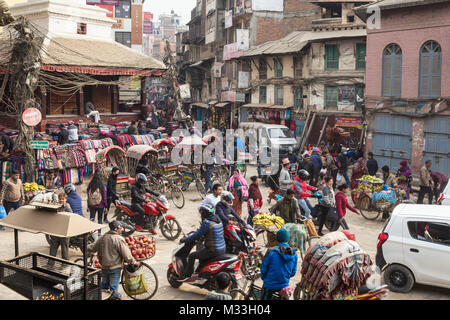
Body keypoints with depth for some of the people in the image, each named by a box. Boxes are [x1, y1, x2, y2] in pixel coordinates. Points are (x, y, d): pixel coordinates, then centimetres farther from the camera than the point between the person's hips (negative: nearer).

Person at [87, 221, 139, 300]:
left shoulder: (103, 238, 3)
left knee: (104, 286, 21)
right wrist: (134, 262, -2)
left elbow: (92, 247, 13)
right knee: (114, 289, 0)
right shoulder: (119, 239, -15)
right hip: (115, 267, -6)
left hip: (104, 267, 6)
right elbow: (126, 255, -14)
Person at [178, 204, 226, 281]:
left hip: (213, 251, -9)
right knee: (201, 252, 32)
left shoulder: (207, 223, -17)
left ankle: (187, 275, 7)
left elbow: (197, 235, -15)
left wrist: (184, 240, -3)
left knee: (191, 256, 1)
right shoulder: (218, 220, 9)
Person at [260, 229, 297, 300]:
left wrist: (264, 278, 11)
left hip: (270, 285, -4)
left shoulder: (272, 252, -17)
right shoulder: (294, 254, -5)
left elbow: (264, 268, -8)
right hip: (284, 286, 4)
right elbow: (293, 272, 4)